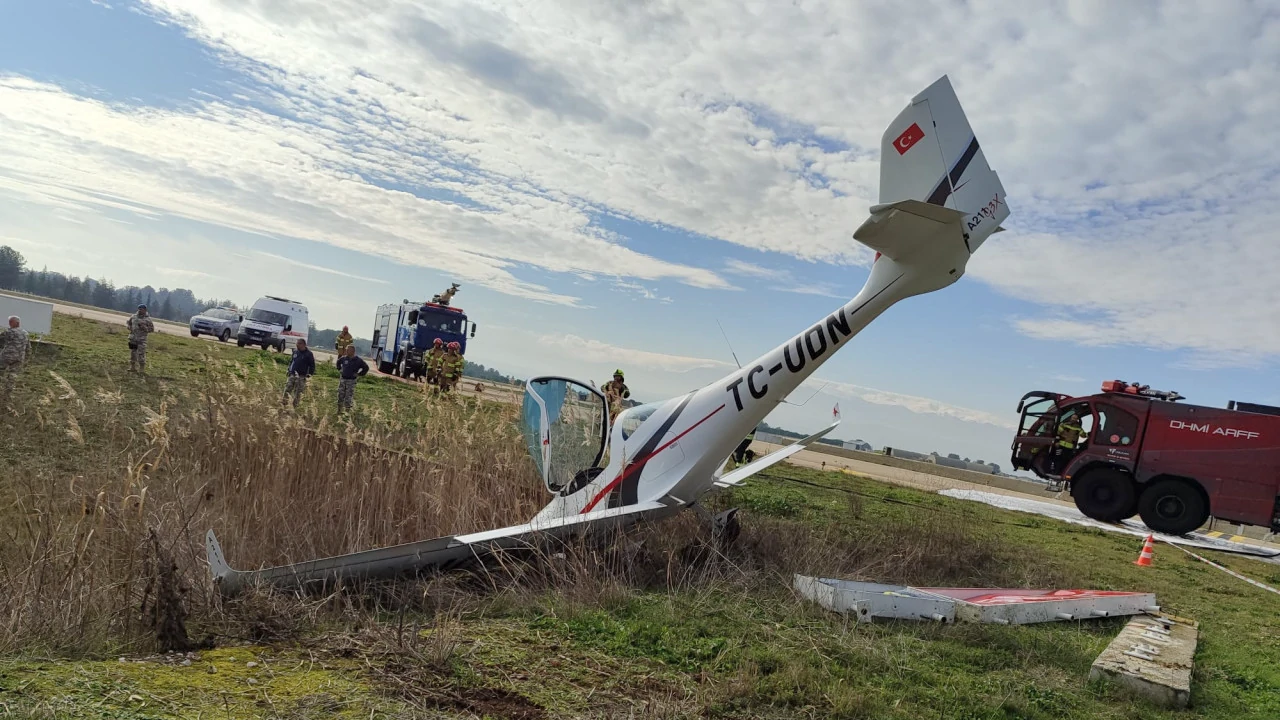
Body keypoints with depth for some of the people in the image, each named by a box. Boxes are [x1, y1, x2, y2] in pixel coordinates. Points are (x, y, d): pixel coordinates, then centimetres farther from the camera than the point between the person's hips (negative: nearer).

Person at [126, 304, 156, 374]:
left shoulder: (147, 319, -3)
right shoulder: (133, 316, 8)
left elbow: (152, 329, -2)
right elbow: (128, 322, 24)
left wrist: (144, 328, -17)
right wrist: (129, 327, 4)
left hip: (141, 339, -5)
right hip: (133, 338, 5)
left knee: (141, 354, -8)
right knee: (132, 352, 12)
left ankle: (142, 370, -4)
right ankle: (132, 367, 23)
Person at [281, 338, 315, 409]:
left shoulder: (308, 354, -5)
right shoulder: (295, 351, 8)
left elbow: (312, 365, -1)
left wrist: (309, 374, -9)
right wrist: (289, 370, 15)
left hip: (301, 377, -4)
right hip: (292, 375, 4)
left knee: (298, 393, 0)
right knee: (287, 389, 0)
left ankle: (295, 406, 8)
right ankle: (283, 403, 7)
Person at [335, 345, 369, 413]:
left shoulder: (358, 360, -9)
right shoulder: (344, 358, 0)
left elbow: (366, 368, 0)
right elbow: (338, 362, 23)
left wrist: (359, 374, -4)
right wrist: (339, 369, 12)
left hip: (351, 381, -3)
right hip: (342, 379, 3)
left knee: (348, 397, 0)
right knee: (340, 395, 8)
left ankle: (347, 409, 11)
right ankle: (339, 409, 21)